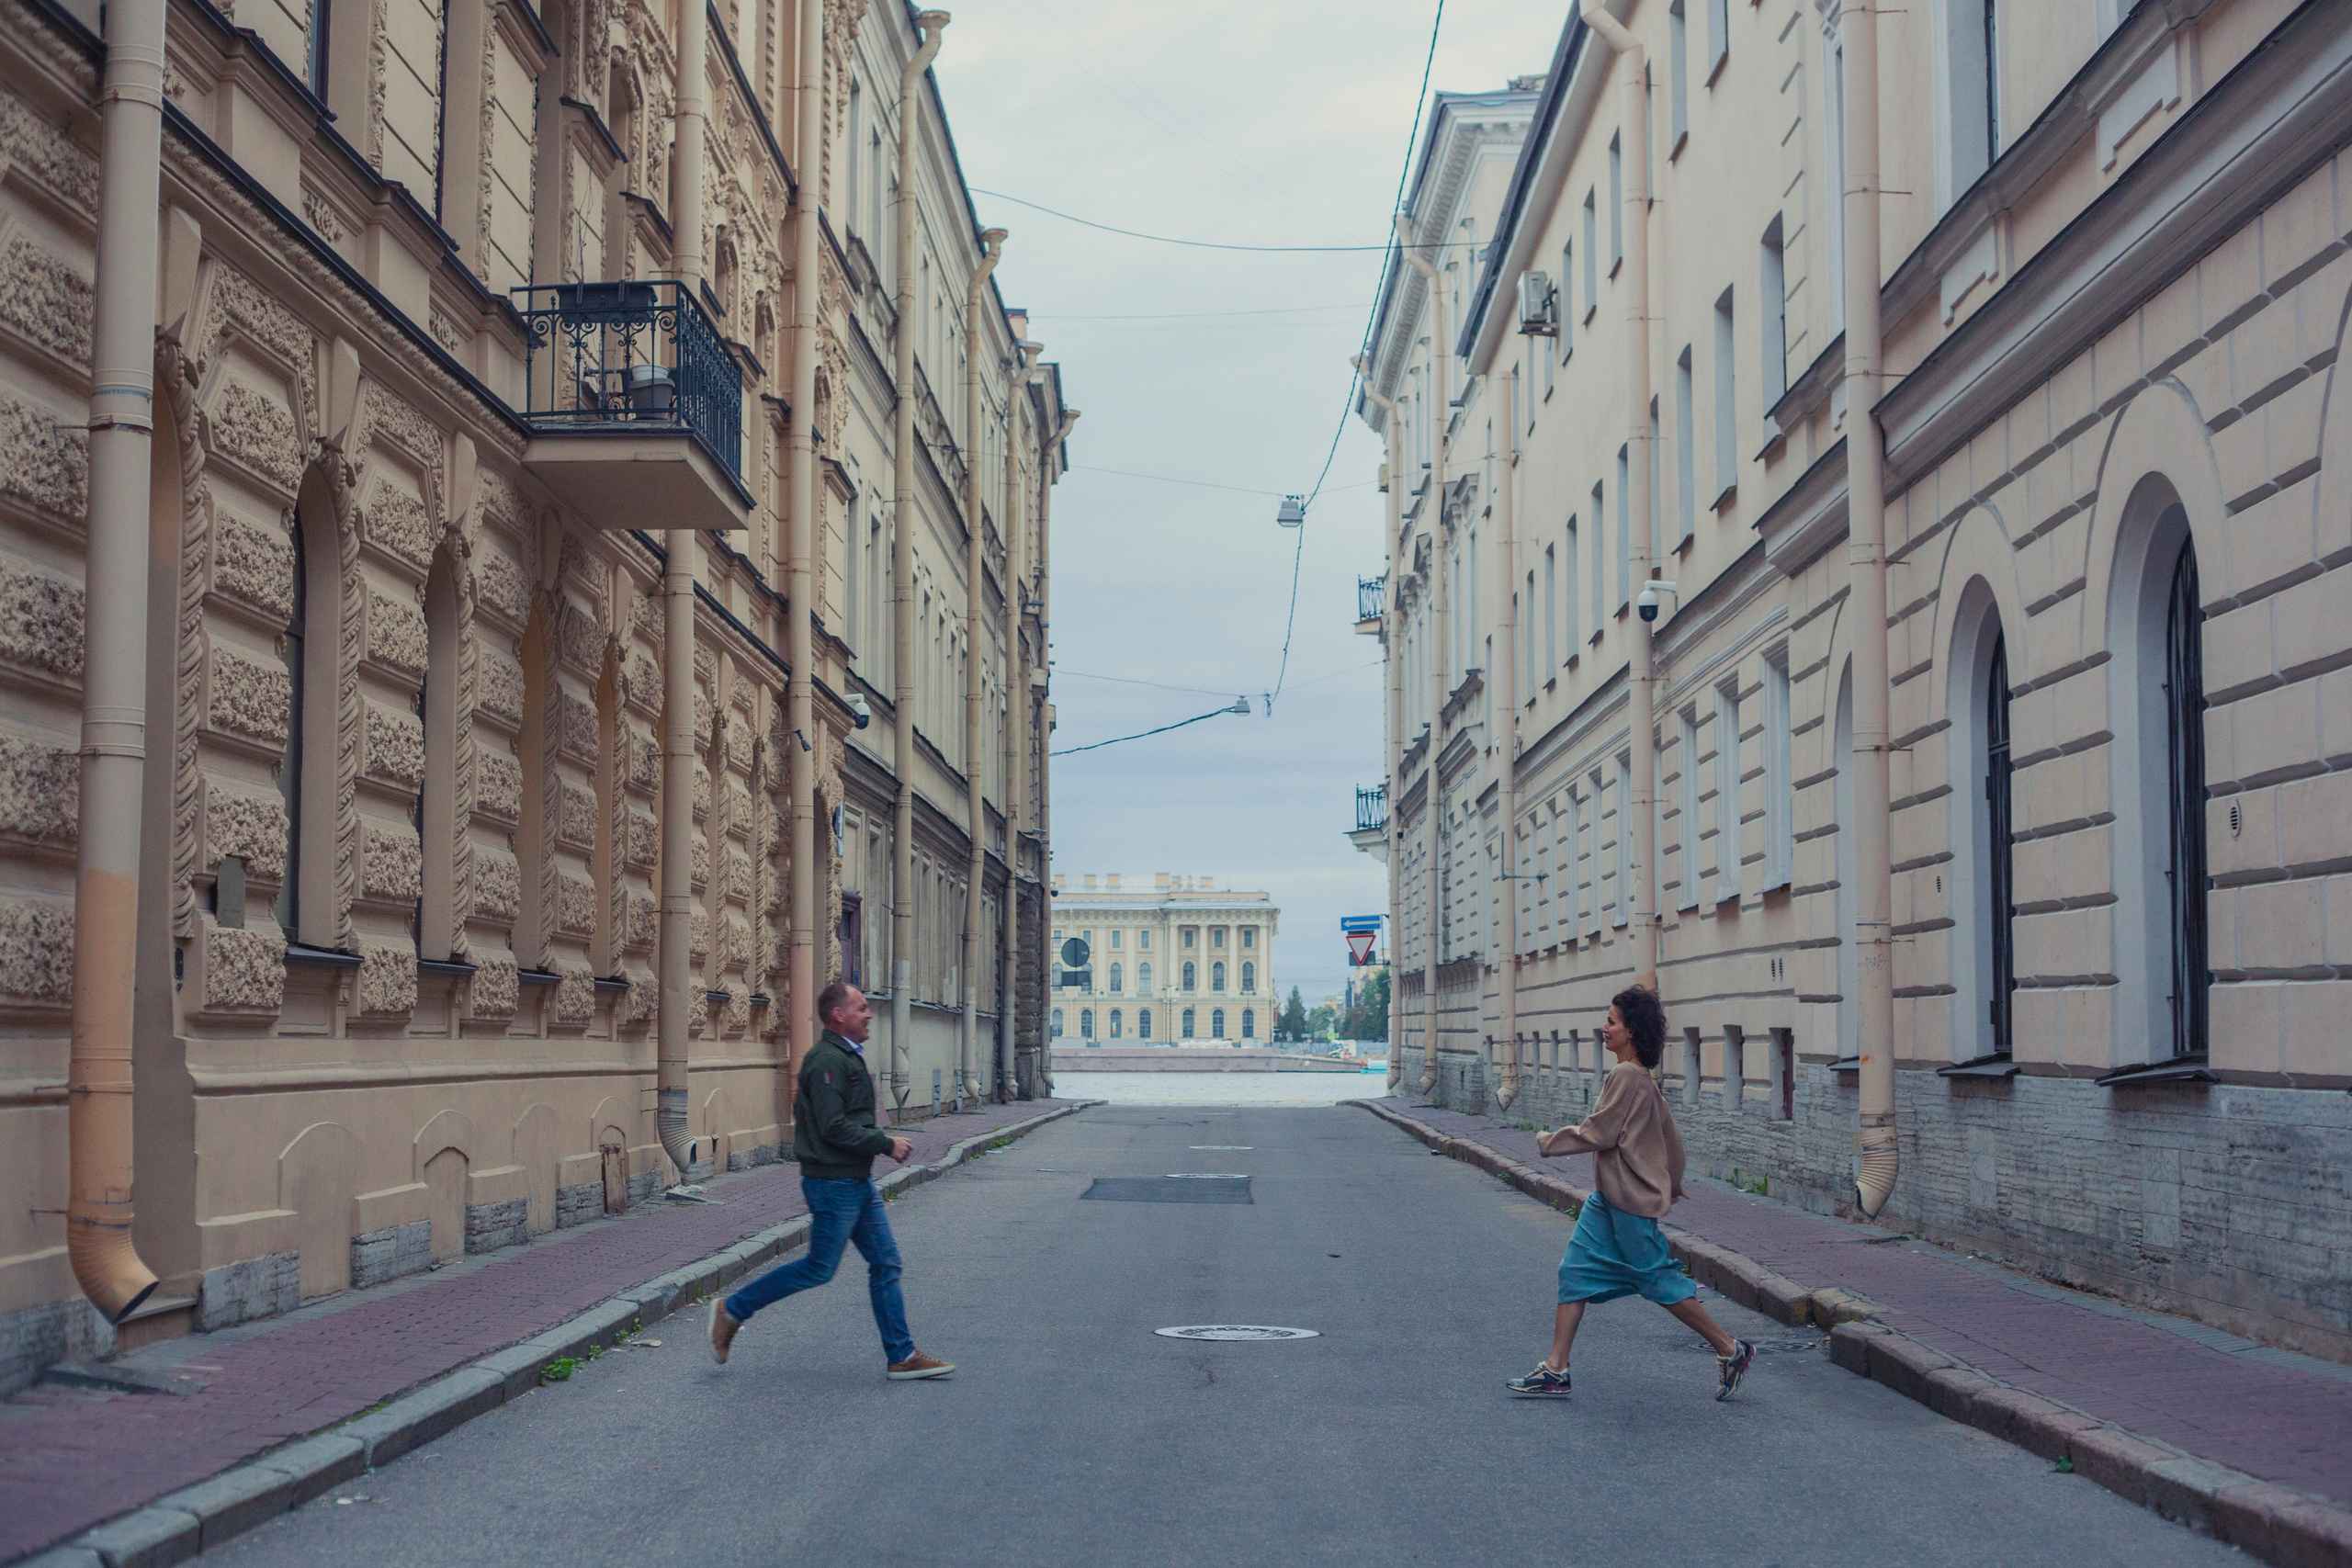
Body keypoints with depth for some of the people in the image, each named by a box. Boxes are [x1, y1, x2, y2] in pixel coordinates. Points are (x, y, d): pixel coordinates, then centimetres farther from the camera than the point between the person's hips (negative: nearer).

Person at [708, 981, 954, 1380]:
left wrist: (883, 1142, 12)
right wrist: (886, 1144, -17)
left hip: (858, 1181, 10)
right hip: (834, 1182, -10)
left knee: (885, 1261, 7)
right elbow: (834, 1127, -23)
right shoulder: (827, 1059, -18)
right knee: (819, 1268, -2)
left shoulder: (848, 1058, 15)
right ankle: (732, 1310, 12)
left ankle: (902, 1357, 9)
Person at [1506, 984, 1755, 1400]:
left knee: (1659, 1279, 0)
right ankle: (1555, 1370, 7)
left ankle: (1730, 1350, 13)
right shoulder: (1642, 1077, 12)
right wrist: (1672, 1185, 29)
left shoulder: (1627, 1076, -18)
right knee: (1576, 1273, 6)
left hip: (1630, 1199, -10)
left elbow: (1598, 1133, -19)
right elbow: (1668, 1134, 20)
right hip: (1607, 1197, 10)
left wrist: (1550, 1140, -6)